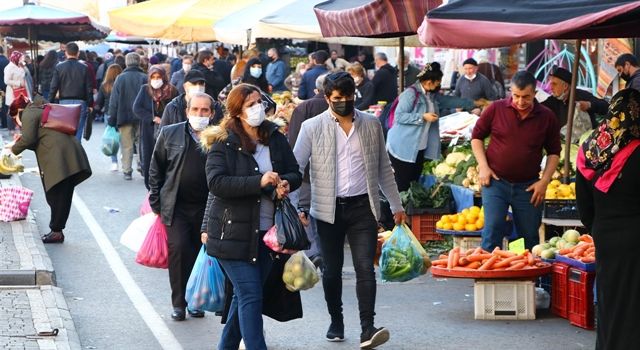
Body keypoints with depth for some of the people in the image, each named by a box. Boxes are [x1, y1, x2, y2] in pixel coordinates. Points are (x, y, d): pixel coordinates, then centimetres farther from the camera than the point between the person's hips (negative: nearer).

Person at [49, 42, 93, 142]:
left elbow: (54, 87, -1)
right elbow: (89, 89, 0)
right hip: (80, 102, -1)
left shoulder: (59, 67, 0)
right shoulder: (84, 68, -1)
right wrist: (90, 104, 7)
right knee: (78, 130, 0)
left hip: (64, 102, 1)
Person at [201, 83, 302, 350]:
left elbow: (295, 174, 13)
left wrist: (285, 183, -12)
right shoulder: (223, 143, -8)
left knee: (244, 296, 15)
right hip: (235, 234, -6)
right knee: (250, 296, -10)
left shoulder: (276, 138, 8)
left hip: (267, 232, 6)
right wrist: (259, 182, -26)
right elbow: (216, 183, -19)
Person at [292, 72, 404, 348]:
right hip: (329, 209, 0)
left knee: (365, 268, -10)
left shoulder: (371, 124, 7)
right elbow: (295, 167, -2)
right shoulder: (312, 127, -1)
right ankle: (336, 322, 27)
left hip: (363, 207, 0)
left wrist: (396, 205, 14)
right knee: (332, 270, 10)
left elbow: (383, 168, 14)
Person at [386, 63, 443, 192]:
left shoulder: (431, 95, 10)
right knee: (401, 185, -3)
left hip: (419, 147, 8)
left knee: (414, 182, 12)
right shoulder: (411, 93, -16)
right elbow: (399, 116, -21)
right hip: (404, 147, -8)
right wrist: (423, 117, -22)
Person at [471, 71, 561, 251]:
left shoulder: (547, 117, 0)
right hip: (495, 181, -1)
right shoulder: (496, 109, -3)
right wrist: (483, 166, -5)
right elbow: (477, 136, 7)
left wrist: (544, 181, -2)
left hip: (529, 186, 2)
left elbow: (554, 152, 8)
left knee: (530, 236, 8)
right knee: (493, 230, -11)